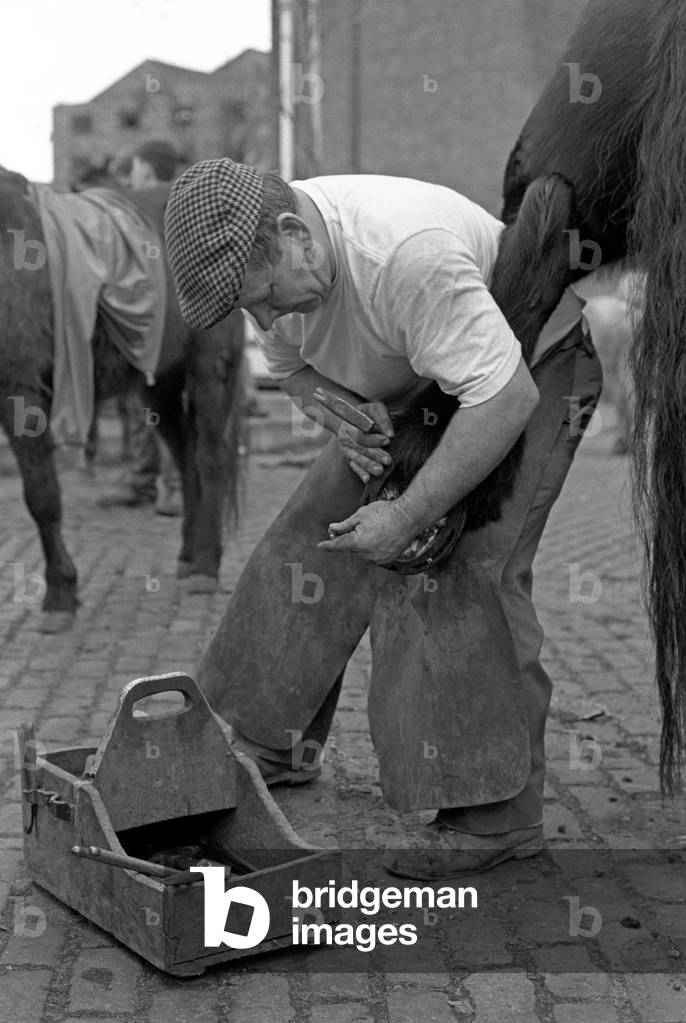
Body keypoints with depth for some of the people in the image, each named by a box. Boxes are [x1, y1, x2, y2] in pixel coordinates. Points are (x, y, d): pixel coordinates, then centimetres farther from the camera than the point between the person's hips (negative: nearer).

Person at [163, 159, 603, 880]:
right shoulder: (263, 251, -13)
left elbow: (505, 400, -40)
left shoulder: (407, 254, -40)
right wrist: (339, 414, -17)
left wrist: (406, 519, -35)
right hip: (411, 392, 8)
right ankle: (268, 744, 20)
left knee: (457, 572, -21)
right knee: (314, 532, 5)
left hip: (532, 372, -8)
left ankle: (495, 812, -11)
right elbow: (290, 365, 5)